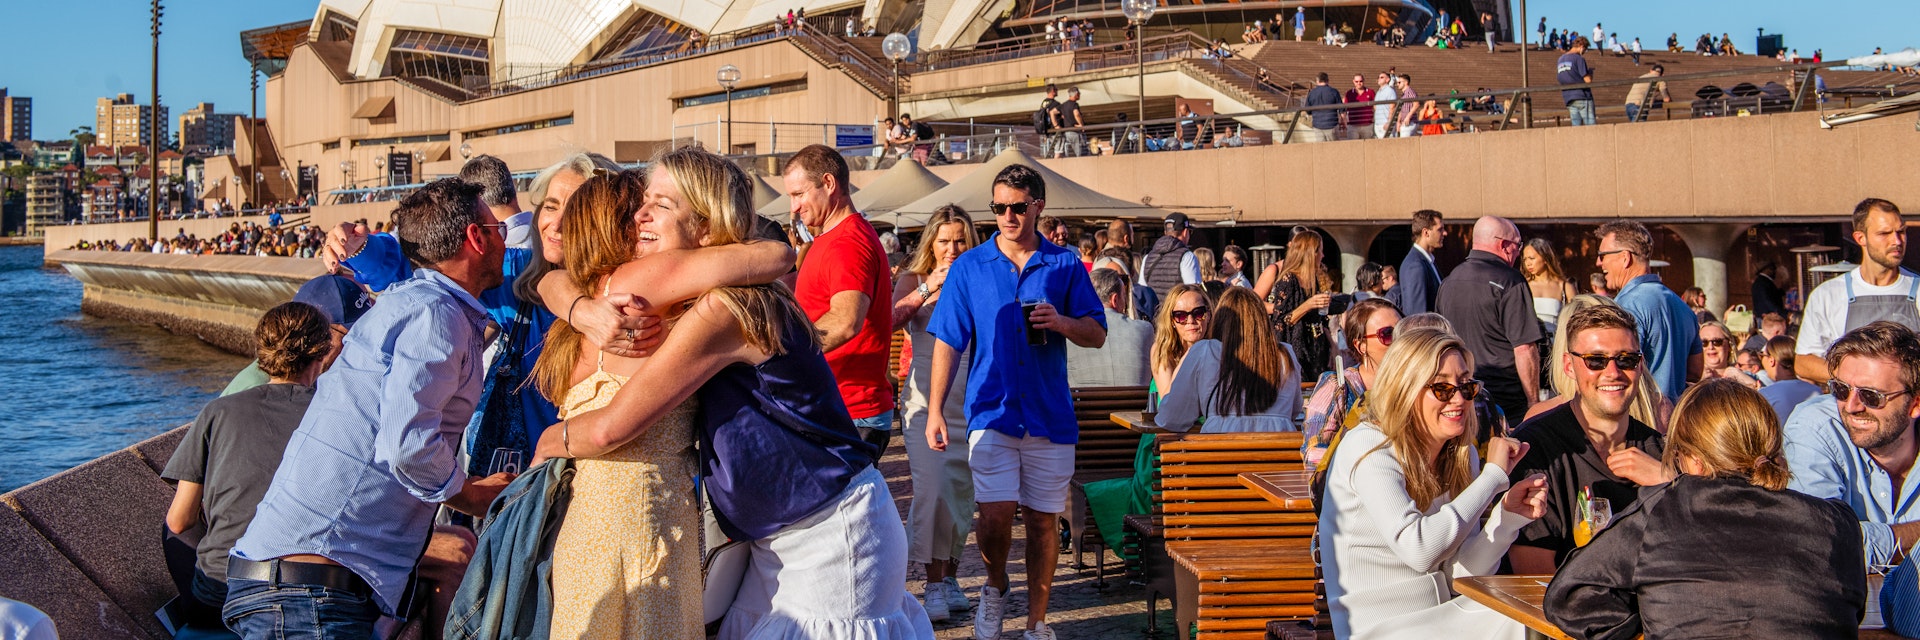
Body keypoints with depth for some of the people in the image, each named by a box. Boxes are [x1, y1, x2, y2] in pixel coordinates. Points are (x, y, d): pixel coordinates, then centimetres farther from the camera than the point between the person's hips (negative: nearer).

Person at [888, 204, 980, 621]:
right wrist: (927, 290, -17)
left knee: (960, 492, 7)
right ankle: (934, 586, -7)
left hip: (971, 402, 2)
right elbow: (887, 320, -11)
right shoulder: (913, 281, 5)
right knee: (932, 488, -12)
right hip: (925, 399, -2)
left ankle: (950, 578, 19)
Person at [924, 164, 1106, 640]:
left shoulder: (1065, 265, 5)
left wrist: (1061, 322, -15)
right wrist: (935, 410, -5)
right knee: (995, 516, -12)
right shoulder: (969, 267, 4)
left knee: (1044, 520, 6)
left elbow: (1097, 334, 7)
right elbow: (948, 343, 2)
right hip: (992, 412, -1)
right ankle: (995, 587, 19)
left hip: (1050, 416, 1)